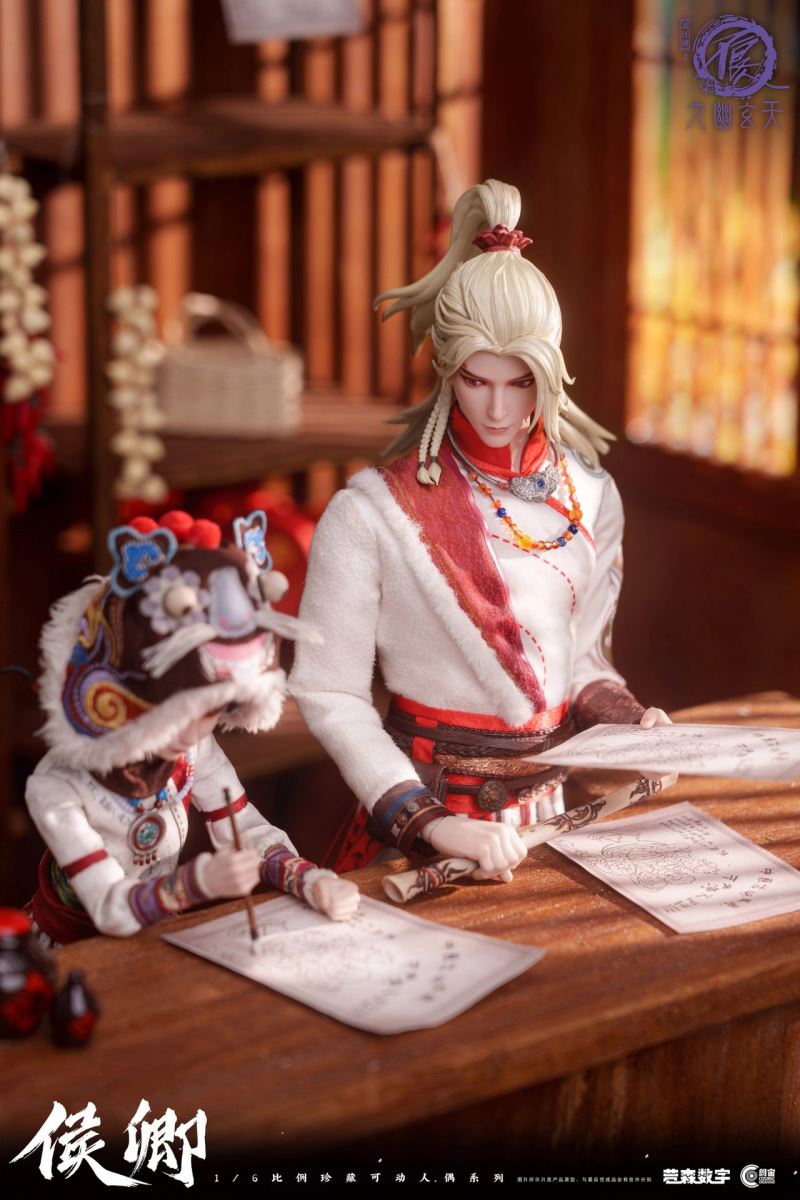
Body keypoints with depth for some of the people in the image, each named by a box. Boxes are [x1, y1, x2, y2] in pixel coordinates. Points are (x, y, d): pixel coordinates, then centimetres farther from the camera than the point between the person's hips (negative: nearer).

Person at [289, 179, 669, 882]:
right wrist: (432, 825, -17)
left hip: (550, 803, 3)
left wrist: (629, 719, -4)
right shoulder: (371, 513, -9)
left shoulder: (589, 497, 5)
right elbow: (330, 696, -8)